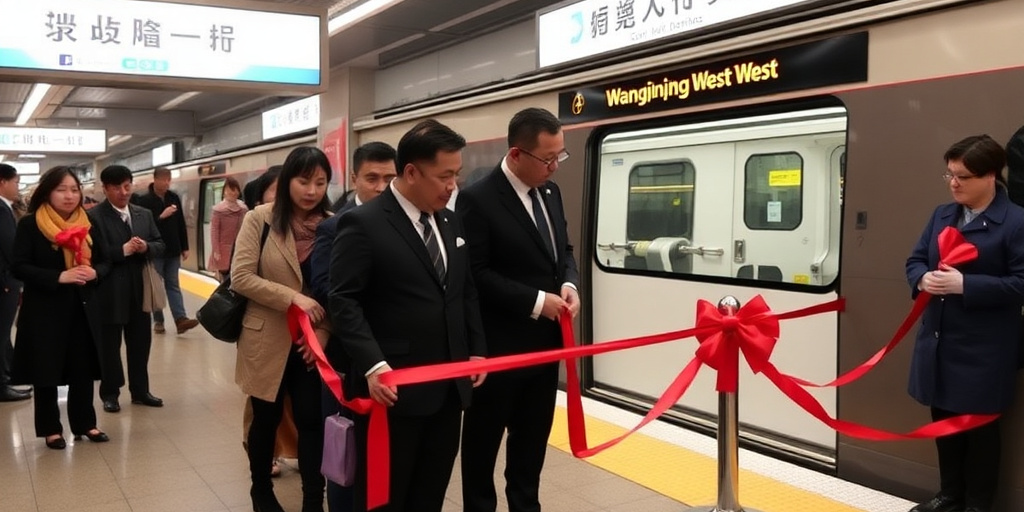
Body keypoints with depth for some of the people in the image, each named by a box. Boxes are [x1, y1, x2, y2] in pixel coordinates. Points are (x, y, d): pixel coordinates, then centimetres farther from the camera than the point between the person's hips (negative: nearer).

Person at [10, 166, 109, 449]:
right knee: (47, 371, 4)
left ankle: (84, 423, 22)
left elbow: (104, 263, 11)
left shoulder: (88, 226, 7)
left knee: (83, 369, 8)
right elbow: (20, 267, -11)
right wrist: (59, 276, -22)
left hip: (83, 309, 4)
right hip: (45, 310, -4)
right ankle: (50, 429, 18)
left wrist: (93, 273, -12)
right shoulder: (30, 225, -6)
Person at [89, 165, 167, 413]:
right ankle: (110, 393, 20)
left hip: (139, 289, 5)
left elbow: (160, 244, 10)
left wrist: (146, 247, -11)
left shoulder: (144, 214, 10)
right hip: (110, 292, -5)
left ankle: (140, 390, 26)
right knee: (109, 345, 7)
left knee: (141, 343, 13)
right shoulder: (94, 216, -9)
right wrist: (122, 250, -24)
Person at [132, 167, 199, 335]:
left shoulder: (174, 198, 5)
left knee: (173, 284, 4)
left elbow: (181, 224, 9)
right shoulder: (144, 200, -8)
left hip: (173, 250, 4)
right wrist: (162, 216, -22)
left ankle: (181, 319, -3)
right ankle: (158, 321, 13)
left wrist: (185, 247, 8)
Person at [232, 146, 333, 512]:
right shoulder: (260, 219, -9)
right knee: (266, 419, 16)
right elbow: (240, 278, -13)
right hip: (267, 340, -1)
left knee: (312, 420, 3)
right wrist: (293, 298, -21)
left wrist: (324, 330, -12)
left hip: (314, 343, 1)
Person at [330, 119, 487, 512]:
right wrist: (372, 365, -24)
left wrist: (476, 349, 11)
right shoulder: (363, 224, -11)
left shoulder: (451, 224, 13)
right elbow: (344, 302, -15)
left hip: (449, 386, 7)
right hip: (393, 388, -7)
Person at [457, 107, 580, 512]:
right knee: (484, 438, 11)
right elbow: (476, 273, -19)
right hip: (497, 346, -7)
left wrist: (569, 284, -6)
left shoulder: (550, 192, 6)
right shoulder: (478, 199, -16)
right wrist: (535, 301, -21)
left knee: (533, 437, 19)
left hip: (545, 342, 7)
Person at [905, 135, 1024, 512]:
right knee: (943, 419, 16)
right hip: (938, 340, 7)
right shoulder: (942, 215, 10)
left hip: (984, 348, -6)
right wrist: (922, 279, -10)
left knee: (979, 425, 7)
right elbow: (915, 259, 13)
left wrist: (965, 285, -24)